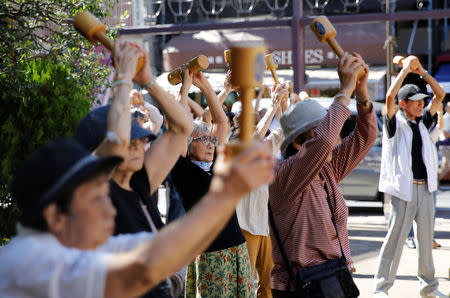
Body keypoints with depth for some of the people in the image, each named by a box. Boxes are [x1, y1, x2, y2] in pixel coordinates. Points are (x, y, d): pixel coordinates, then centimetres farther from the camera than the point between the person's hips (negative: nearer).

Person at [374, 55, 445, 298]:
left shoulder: (422, 122, 14)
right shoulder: (395, 123, -1)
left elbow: (440, 95, 15)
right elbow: (390, 96, -18)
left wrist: (421, 71, 7)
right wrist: (405, 68, -10)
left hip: (426, 189, 6)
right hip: (404, 189, -6)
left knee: (426, 240, 12)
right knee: (395, 237, -7)